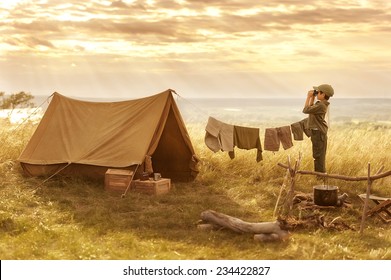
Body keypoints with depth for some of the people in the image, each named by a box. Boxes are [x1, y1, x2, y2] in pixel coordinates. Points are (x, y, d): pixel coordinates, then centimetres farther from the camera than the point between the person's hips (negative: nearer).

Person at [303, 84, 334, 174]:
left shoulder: (321, 105, -21)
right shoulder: (321, 104, 10)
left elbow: (306, 110, -23)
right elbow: (311, 108, 25)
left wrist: (308, 97, -16)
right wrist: (312, 98, 13)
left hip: (318, 132, -10)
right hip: (317, 132, 10)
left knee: (319, 155, -5)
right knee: (317, 155, 17)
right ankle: (319, 173, 25)